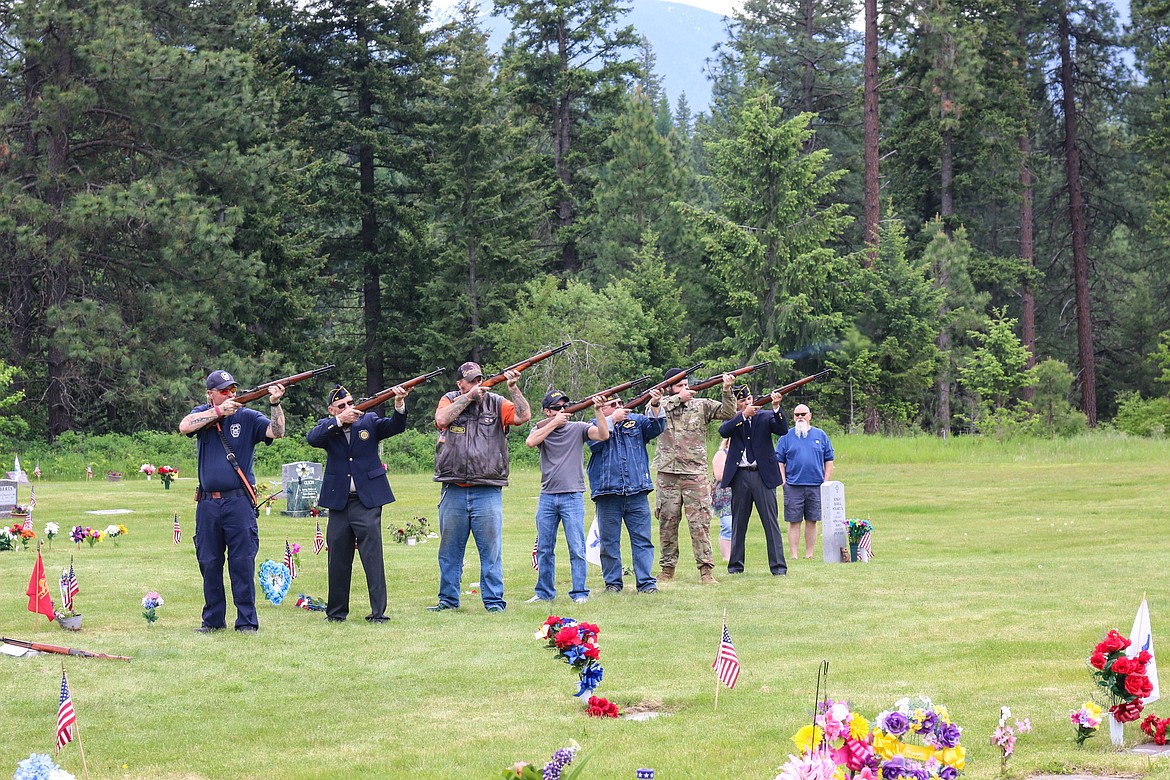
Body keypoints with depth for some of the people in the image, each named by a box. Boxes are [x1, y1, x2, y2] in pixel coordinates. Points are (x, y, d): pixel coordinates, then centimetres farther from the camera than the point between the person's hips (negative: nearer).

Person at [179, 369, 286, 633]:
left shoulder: (247, 417, 3)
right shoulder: (202, 414, 8)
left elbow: (276, 432, -9)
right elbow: (184, 426, -13)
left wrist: (275, 404, -24)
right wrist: (218, 411, -16)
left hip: (238, 502, -3)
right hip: (207, 503, 3)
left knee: (242, 562, -5)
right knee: (209, 563, 9)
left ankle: (247, 621, 0)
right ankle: (213, 619, 18)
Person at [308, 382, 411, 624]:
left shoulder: (368, 421, 7)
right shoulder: (327, 426, 7)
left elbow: (395, 426, -6)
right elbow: (312, 438, -12)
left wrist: (399, 405, -25)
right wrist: (339, 421, -21)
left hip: (367, 500, -2)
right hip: (338, 501, 2)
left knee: (372, 554, -9)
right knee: (338, 558, 8)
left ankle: (378, 611, -9)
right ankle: (336, 611, 18)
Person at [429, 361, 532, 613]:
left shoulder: (496, 403, 7)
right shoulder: (450, 400, 8)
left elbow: (523, 416, -5)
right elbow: (442, 419, -12)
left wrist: (513, 388, -14)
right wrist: (469, 397, -11)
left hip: (487, 492, -1)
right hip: (453, 492, 1)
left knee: (491, 550, -2)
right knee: (449, 550, 9)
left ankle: (494, 600, 4)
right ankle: (448, 599, 19)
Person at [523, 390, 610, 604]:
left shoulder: (578, 428, 4)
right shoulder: (541, 430, 8)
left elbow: (603, 435, -10)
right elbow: (530, 442, -14)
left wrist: (599, 410, -21)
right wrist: (555, 422, -12)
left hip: (572, 497, -2)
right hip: (546, 497, 2)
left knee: (577, 548, -5)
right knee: (544, 549, 8)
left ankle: (580, 593, 1)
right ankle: (545, 592, 18)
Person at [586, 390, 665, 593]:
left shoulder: (636, 421, 12)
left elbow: (655, 427, -3)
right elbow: (594, 441, -12)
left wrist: (655, 405, -19)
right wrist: (612, 420, -14)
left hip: (637, 493, 1)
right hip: (607, 494, -1)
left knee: (642, 539, 0)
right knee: (609, 542, 4)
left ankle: (646, 582, 2)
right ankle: (613, 582, 13)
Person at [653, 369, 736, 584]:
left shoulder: (701, 405, 6)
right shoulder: (662, 405, 8)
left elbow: (728, 413, -2)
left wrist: (727, 390, -18)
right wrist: (678, 398, -12)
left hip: (695, 474, -1)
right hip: (667, 475, 1)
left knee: (700, 523, -6)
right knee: (667, 523, 7)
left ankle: (705, 569, -6)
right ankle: (668, 567, 16)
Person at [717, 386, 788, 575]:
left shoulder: (766, 416, 6)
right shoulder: (733, 419, 9)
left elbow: (783, 430, -9)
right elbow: (723, 431, -11)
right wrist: (744, 415, -18)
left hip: (763, 474, -2)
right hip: (740, 476, 2)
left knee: (771, 522, -3)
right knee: (738, 523, 8)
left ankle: (778, 566, -2)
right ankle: (735, 565, 16)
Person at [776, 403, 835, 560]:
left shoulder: (820, 435, 9)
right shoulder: (787, 436, 6)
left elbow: (829, 460, 11)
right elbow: (779, 461, 6)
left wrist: (826, 482, 2)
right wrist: (783, 481, -5)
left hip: (816, 486, 1)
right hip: (793, 486, -1)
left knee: (812, 521, 5)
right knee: (794, 521, -1)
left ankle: (809, 554, 11)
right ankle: (793, 555, 2)